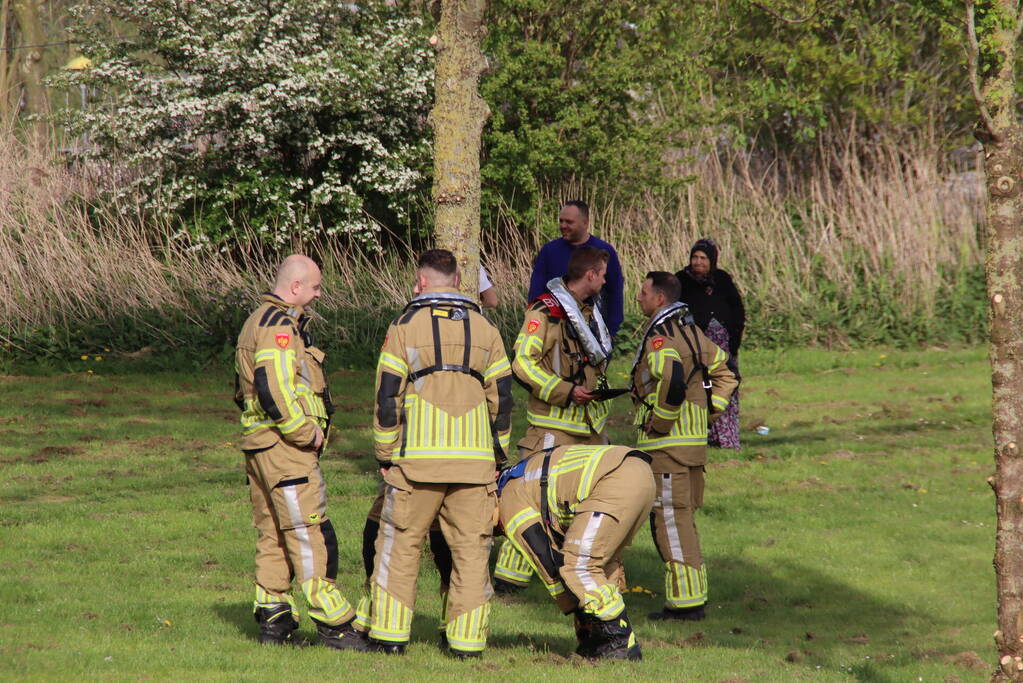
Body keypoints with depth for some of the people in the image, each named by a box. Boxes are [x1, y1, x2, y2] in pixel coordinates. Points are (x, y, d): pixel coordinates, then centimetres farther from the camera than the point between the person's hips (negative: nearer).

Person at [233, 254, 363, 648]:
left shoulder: (259, 322, 19)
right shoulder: (280, 325, -14)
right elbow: (273, 389, -25)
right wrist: (306, 431, -16)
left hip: (259, 443, 10)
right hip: (285, 444, -10)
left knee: (273, 535, 13)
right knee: (310, 534, -9)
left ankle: (273, 619, 15)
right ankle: (333, 625, -10)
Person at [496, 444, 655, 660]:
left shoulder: (511, 503, 8)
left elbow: (550, 562, 5)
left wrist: (579, 614, 13)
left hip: (617, 484, -10)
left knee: (579, 565, -5)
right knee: (600, 561, 20)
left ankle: (619, 642, -3)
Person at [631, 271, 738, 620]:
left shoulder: (659, 337, -16)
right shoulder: (691, 332, 14)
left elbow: (673, 380, -33)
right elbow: (725, 372, 23)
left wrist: (659, 422, -21)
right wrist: (709, 412, 17)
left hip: (666, 445, -9)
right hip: (694, 441, 10)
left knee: (670, 520, -5)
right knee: (682, 519, 16)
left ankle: (685, 601, -5)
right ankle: (694, 595, 20)